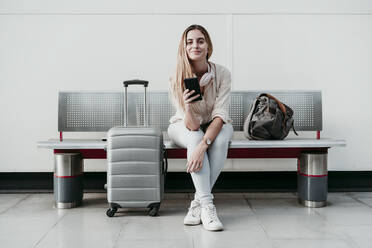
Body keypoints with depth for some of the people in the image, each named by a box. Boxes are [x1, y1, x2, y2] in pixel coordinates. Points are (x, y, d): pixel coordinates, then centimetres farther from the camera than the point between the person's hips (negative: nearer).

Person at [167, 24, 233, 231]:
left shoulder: (222, 74, -21)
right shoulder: (177, 80, -22)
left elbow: (220, 115, -26)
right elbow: (192, 126, -26)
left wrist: (203, 145, -42)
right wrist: (187, 107, -49)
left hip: (216, 126, 1)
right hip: (184, 127, -1)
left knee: (221, 139, -33)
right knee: (194, 138, -35)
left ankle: (198, 203, -25)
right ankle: (207, 205, -34)